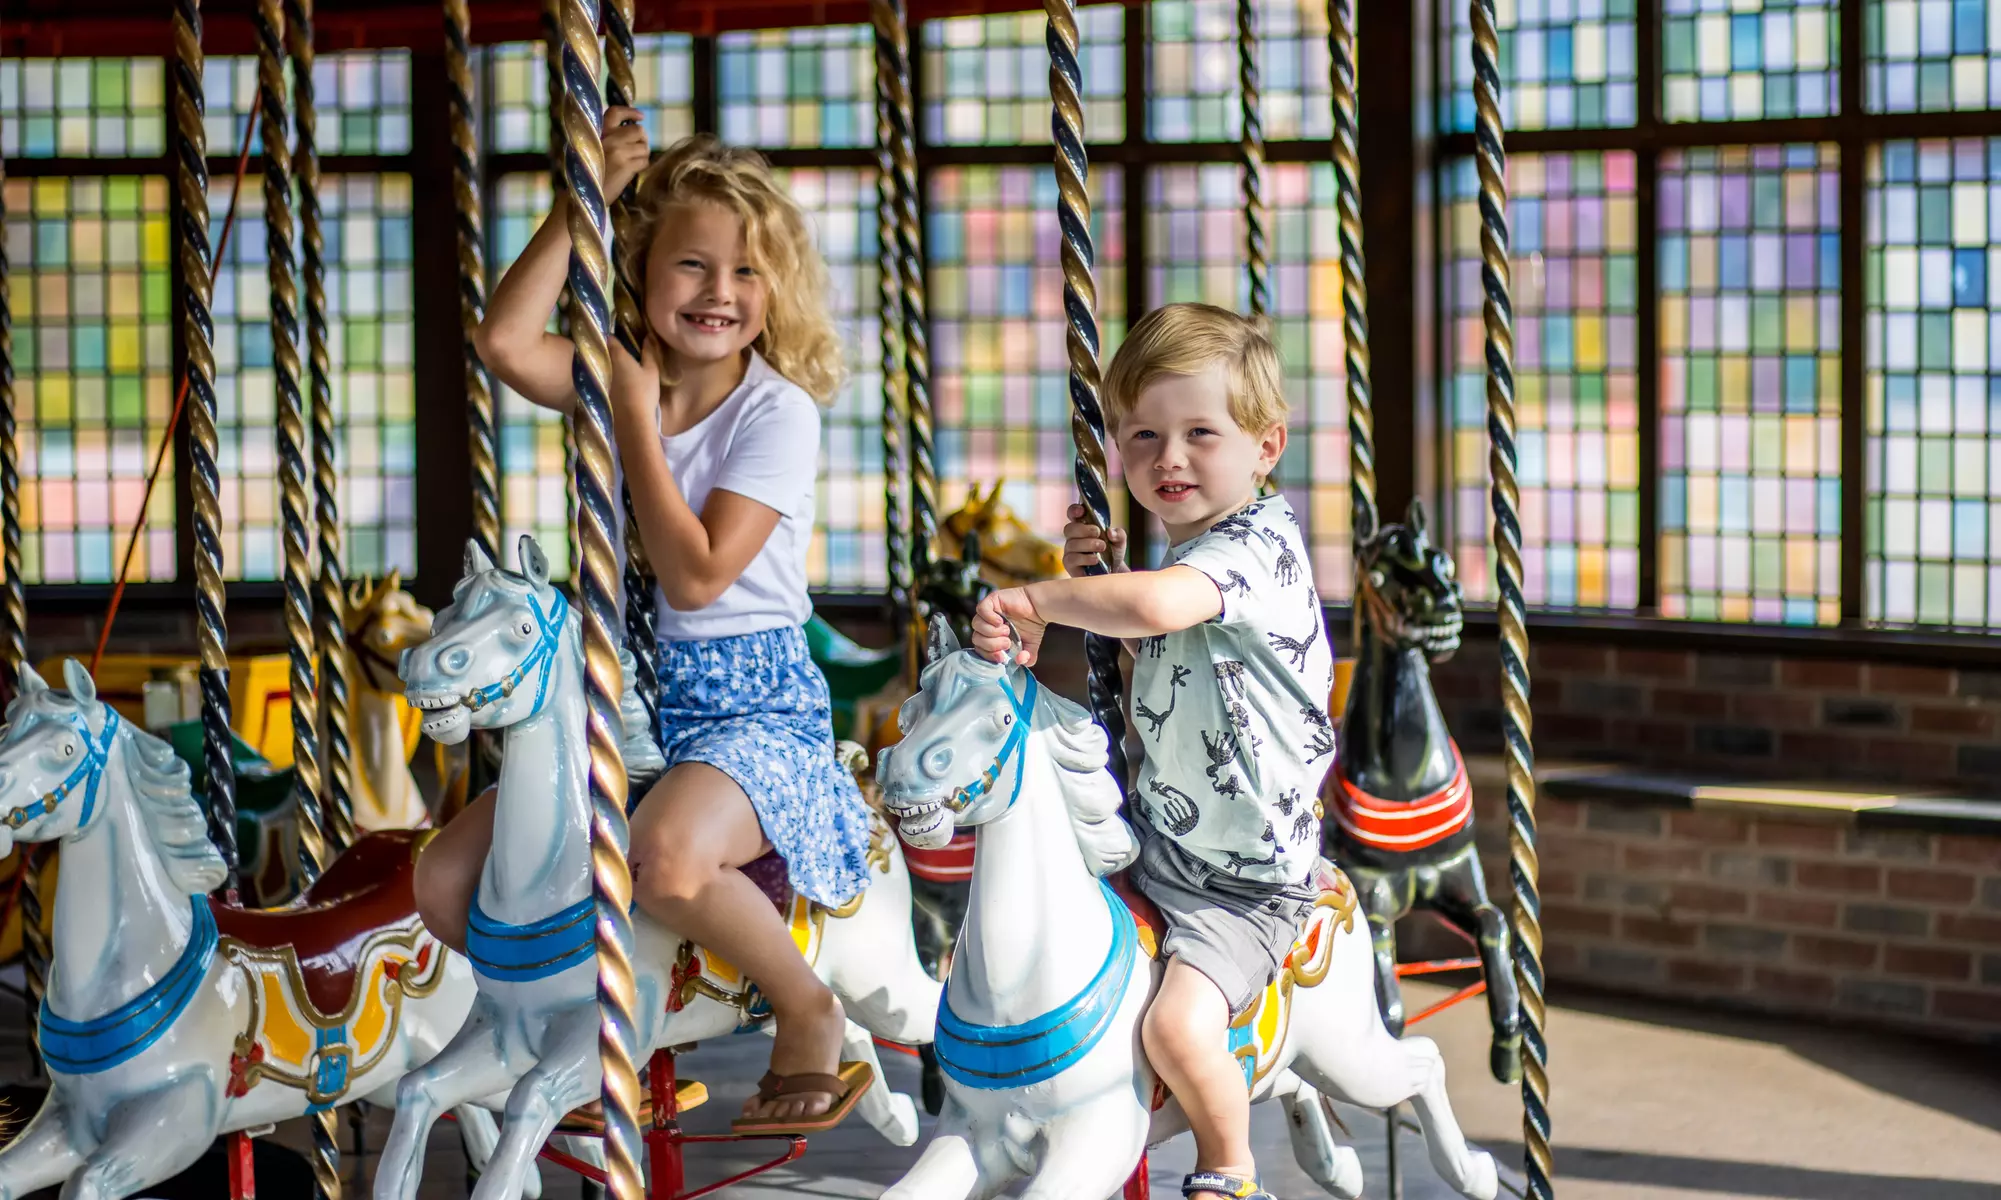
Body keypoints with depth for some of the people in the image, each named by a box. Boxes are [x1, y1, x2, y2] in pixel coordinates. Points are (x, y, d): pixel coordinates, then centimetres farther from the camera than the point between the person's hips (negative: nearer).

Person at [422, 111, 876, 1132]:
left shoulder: (778, 410, -8)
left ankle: (809, 1011, -9)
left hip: (755, 705, -6)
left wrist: (637, 417, -12)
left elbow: (696, 576, -18)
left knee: (664, 856, -38)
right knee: (444, 882, -8)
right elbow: (506, 342, -15)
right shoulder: (624, 380, 6)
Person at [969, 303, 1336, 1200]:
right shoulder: (1176, 549, 7)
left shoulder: (1259, 543, -21)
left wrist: (1033, 602, -29)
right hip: (1152, 838, 9)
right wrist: (1094, 578, 6)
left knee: (1179, 1025, -26)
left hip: (1244, 879, -9)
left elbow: (1157, 606, -41)